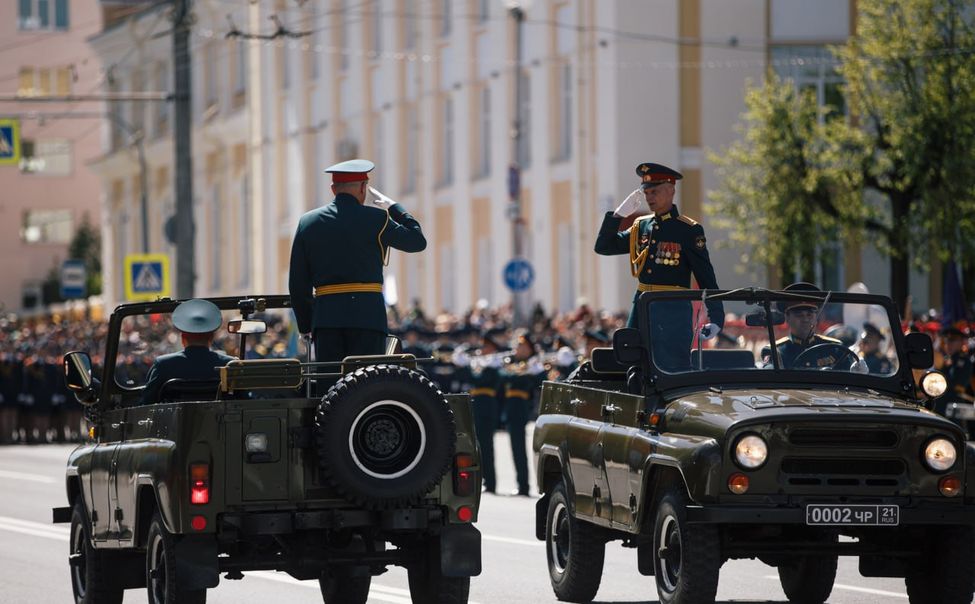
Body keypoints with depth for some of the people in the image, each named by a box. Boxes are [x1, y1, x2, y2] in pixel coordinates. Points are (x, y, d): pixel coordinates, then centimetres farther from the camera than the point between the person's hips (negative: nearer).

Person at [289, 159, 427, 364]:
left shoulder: (307, 222, 8)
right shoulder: (375, 218, -3)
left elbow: (298, 284, 9)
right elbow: (418, 241, 8)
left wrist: (306, 325, 17)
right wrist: (392, 207, 18)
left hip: (325, 317, 3)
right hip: (368, 314, -3)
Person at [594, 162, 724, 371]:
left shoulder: (689, 230, -5)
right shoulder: (640, 226, 12)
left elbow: (706, 276, -6)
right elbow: (603, 247, 11)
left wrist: (716, 318, -11)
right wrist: (618, 214, -1)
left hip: (674, 309, -6)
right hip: (641, 307, 6)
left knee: (674, 374, -5)